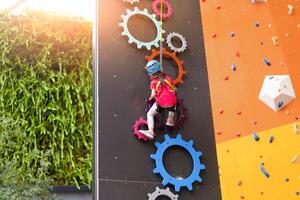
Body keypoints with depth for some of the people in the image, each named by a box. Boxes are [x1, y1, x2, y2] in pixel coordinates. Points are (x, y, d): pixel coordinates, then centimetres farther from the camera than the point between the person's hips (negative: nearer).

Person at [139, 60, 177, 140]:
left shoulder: (153, 82, 4)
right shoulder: (168, 78, 14)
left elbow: (153, 94, -4)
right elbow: (174, 89, 17)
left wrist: (150, 98, 17)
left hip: (160, 103, -3)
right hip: (172, 102, 3)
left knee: (149, 114, 12)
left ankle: (151, 131, -7)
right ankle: (170, 118, 16)